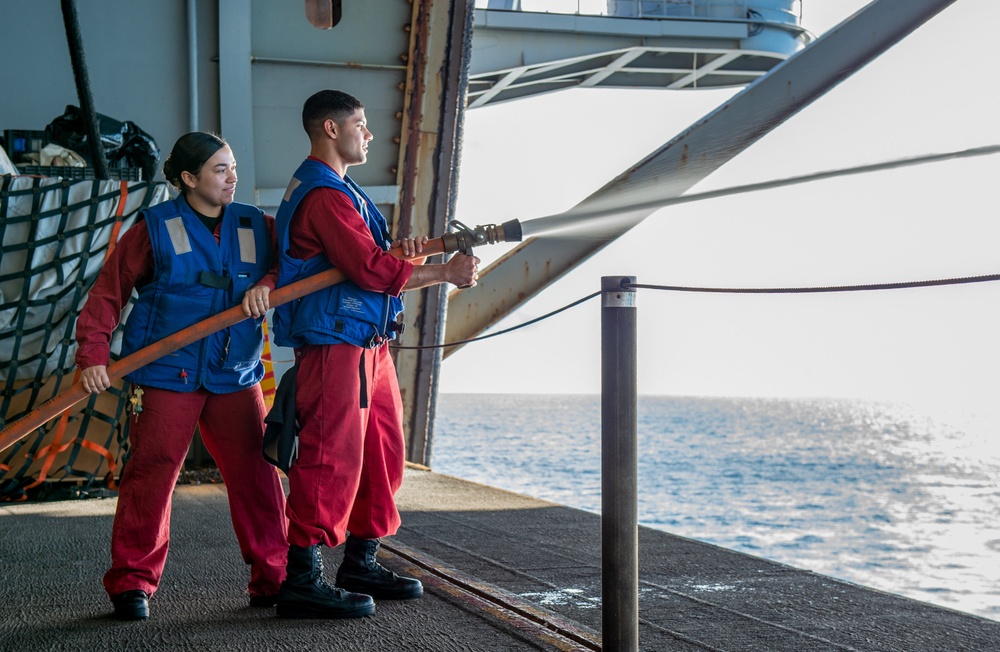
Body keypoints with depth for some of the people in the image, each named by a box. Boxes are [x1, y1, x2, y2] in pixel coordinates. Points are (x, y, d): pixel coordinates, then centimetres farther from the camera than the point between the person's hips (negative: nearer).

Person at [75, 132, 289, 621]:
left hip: (235, 378, 3)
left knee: (257, 475, 2)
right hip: (167, 376, -3)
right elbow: (108, 291, 1)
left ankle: (273, 579, 13)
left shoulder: (256, 226, 11)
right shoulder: (156, 227, 1)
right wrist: (93, 352, -10)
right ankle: (131, 582, 9)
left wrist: (267, 284, -13)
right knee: (150, 475, -4)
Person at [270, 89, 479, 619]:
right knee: (332, 457, -11)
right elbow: (372, 271, -20)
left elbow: (368, 264, 21)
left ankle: (360, 565, 23)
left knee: (381, 452, 14)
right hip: (335, 343, -11)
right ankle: (302, 580, -7)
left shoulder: (340, 191, 22)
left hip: (367, 345, 11)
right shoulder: (322, 194, -13)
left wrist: (400, 254, -2)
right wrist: (445, 272, -11)